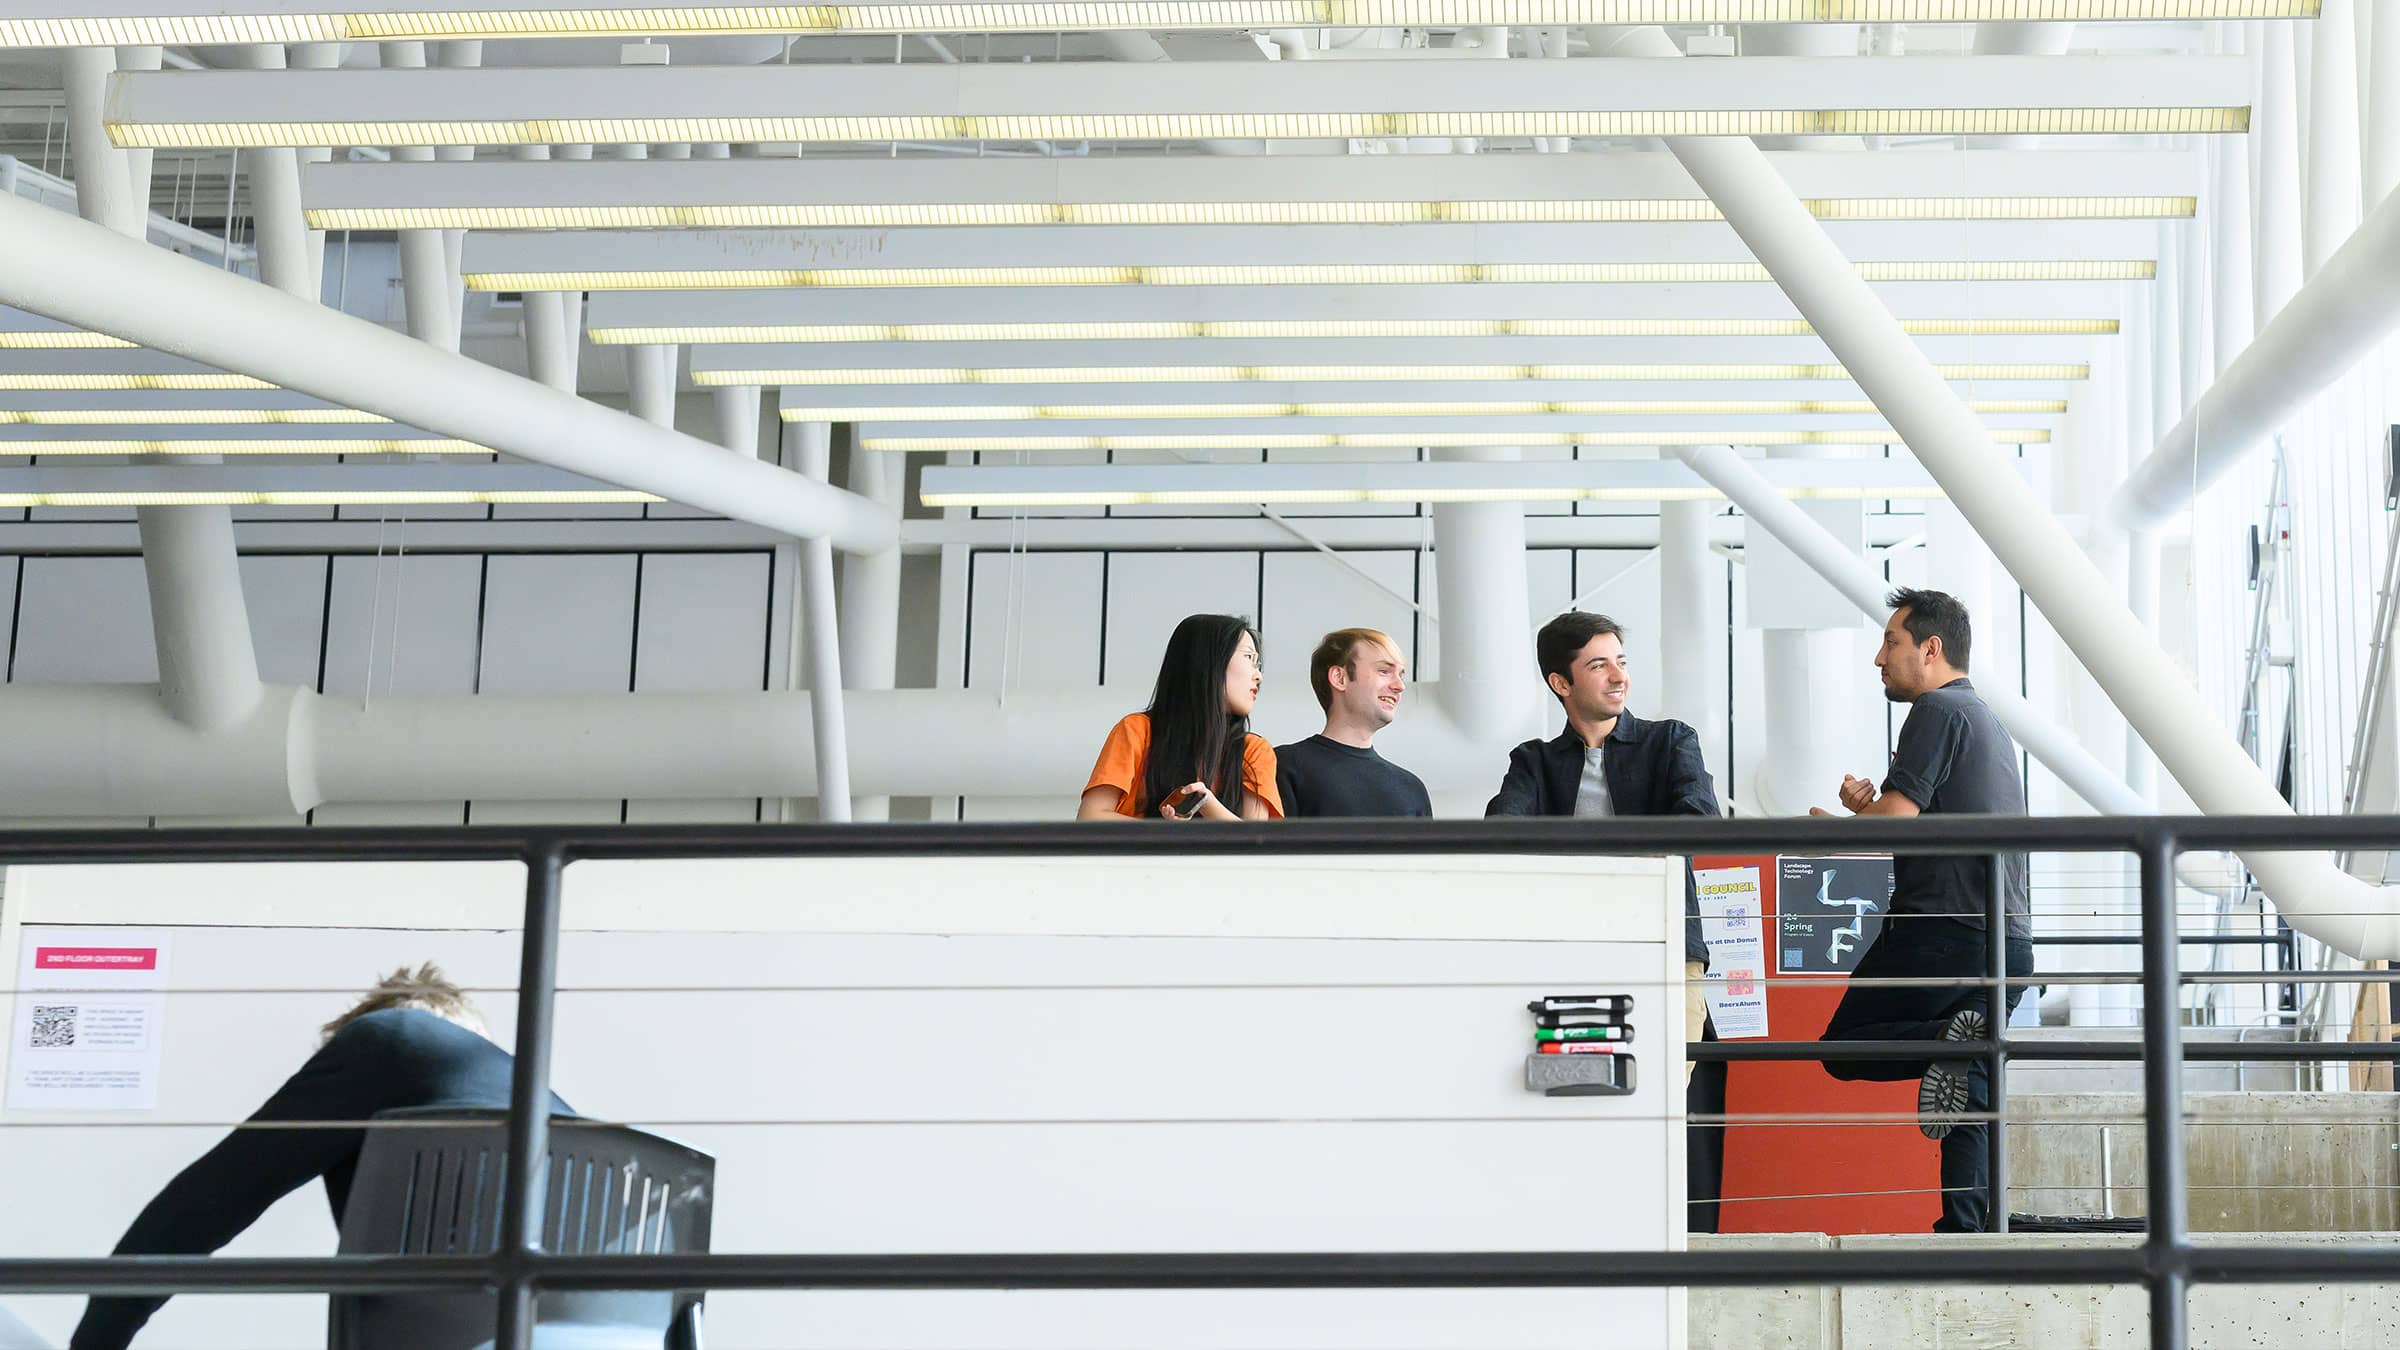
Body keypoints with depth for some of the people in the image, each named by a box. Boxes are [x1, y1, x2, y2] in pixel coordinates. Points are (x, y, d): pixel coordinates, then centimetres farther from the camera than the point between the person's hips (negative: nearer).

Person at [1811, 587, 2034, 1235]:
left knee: (1845, 1046, 1)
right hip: (2008, 943, 9)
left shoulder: (1938, 711, -7)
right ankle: (1965, 1235, 1)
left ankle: (1948, 1041, -23)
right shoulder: (1990, 723, 24)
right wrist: (1873, 807, 18)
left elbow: (1893, 824, -15)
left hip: (1943, 931, -9)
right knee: (1969, 1104, 8)